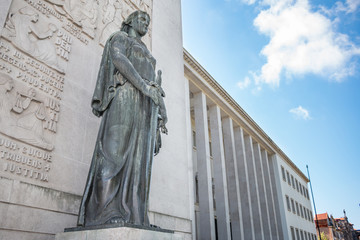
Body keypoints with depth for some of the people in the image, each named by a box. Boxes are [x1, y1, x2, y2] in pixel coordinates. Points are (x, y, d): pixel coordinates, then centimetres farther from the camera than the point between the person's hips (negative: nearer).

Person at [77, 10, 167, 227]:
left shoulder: (147, 55, 37)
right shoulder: (120, 37, 18)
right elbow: (118, 58, -5)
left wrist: (161, 115, 13)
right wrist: (144, 85, -19)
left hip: (145, 105, 7)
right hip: (125, 95, -7)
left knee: (139, 157, -8)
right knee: (116, 150, -20)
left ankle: (132, 215, -14)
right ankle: (105, 213, -26)